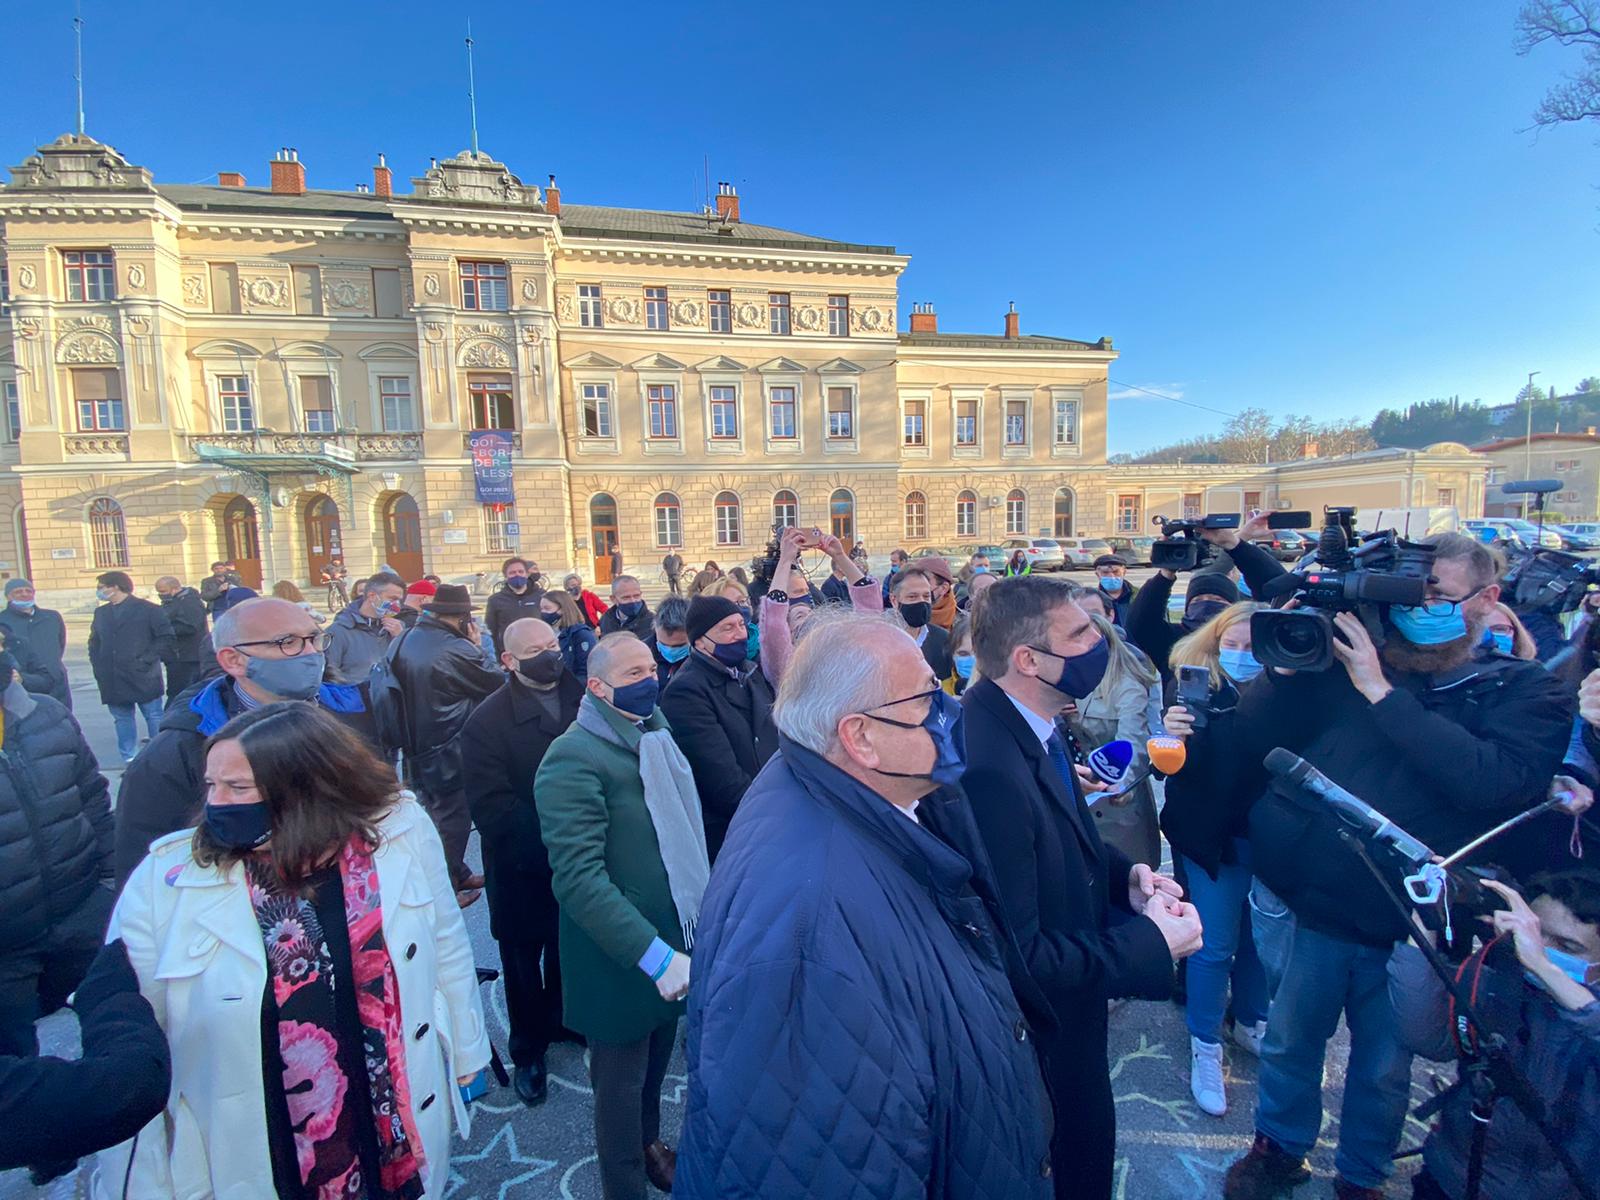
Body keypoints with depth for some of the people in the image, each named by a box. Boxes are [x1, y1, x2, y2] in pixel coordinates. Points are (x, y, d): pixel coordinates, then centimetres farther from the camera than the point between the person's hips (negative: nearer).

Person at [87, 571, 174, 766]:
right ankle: (129, 760, 18)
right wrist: (98, 665, 5)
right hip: (113, 681, 5)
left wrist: (148, 660, -13)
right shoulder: (101, 613, 13)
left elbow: (166, 637, -8)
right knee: (122, 719, 10)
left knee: (154, 717, 1)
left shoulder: (147, 609, -4)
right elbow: (94, 642, 19)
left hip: (143, 677, -5)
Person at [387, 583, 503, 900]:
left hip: (414, 747, 8)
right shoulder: (457, 650, -24)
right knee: (453, 819, 8)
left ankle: (458, 874, 36)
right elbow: (497, 683, -14)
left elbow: (397, 686, 12)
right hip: (449, 754, -8)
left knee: (435, 813, 21)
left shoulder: (401, 642, 1)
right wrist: (478, 646, -6)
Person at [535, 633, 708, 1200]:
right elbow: (579, 877, -27)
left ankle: (649, 1143, 49)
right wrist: (655, 956, -29)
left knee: (656, 1057, 24)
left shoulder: (656, 737, 4)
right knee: (622, 1078, 13)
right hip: (622, 959, -7)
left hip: (673, 939, 7)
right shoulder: (574, 758, -21)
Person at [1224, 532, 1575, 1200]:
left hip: (1403, 920, -1)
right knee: (1290, 1042, 20)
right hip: (1299, 898, 1)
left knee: (1384, 1067, 21)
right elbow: (1250, 740, -5)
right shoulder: (1351, 660, -1)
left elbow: (1494, 781, -25)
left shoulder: (1524, 692, -4)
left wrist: (1381, 692, -27)